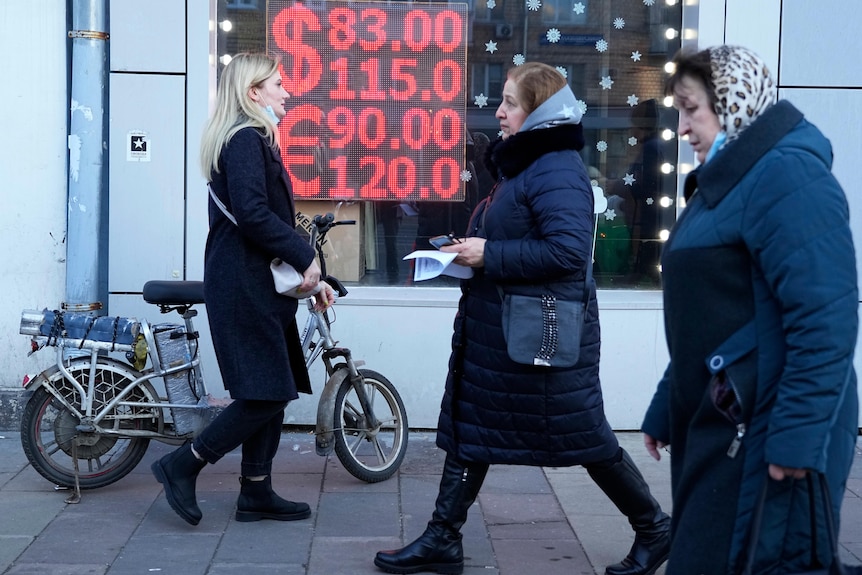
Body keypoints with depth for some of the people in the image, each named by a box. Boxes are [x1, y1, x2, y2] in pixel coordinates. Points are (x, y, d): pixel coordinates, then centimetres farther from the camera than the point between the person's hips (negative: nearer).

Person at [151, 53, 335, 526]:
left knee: (273, 393, 11)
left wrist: (308, 276, 16)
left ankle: (257, 493, 17)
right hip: (244, 286, -10)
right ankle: (182, 465, 1)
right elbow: (253, 215, -23)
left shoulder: (253, 140, 20)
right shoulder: (246, 140, -12)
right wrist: (304, 257, -15)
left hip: (259, 284, 10)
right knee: (267, 394, -10)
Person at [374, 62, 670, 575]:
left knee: (584, 436, 3)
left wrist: (489, 255, -24)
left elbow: (568, 250, -29)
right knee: (468, 431, 11)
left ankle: (654, 529, 21)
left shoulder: (557, 170, -18)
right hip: (497, 330, 10)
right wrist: (469, 251, 7)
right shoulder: (524, 163, 14)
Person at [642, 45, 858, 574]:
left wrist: (799, 436, -25)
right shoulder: (725, 181, 17)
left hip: (765, 434, -10)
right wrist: (667, 410, 20)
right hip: (717, 426, 10)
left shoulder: (785, 174, -15)